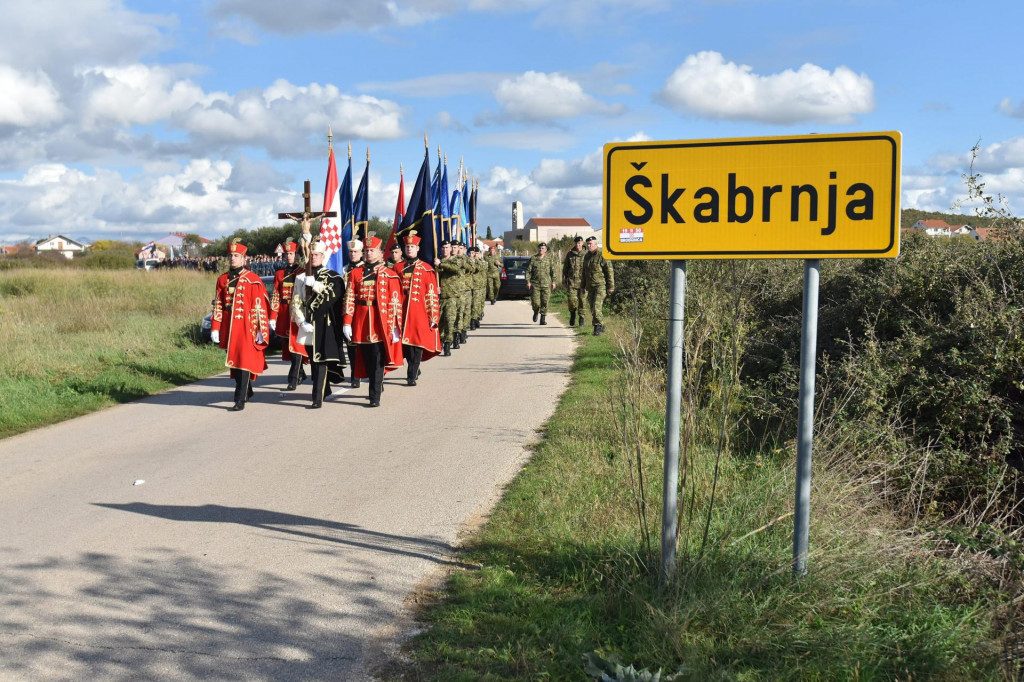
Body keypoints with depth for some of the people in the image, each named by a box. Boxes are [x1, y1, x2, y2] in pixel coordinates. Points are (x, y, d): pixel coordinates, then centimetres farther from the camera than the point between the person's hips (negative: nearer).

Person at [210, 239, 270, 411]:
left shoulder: (253, 280, -5)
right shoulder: (222, 280, 9)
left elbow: (260, 306, -7)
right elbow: (218, 305, 10)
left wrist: (261, 330, -10)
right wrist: (215, 328, 5)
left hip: (246, 328, -5)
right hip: (229, 328, 5)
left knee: (244, 361, -8)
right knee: (233, 361, 13)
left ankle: (240, 399, -5)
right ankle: (247, 391, 33)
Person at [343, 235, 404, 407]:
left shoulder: (389, 275, 1)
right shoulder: (355, 273, 8)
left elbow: (395, 302, -2)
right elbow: (349, 299, 5)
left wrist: (394, 326, -7)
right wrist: (347, 323, -2)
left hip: (381, 323, -3)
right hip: (361, 323, 3)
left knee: (377, 361, -4)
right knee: (366, 359, 10)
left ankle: (375, 397, 0)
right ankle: (377, 385, 30)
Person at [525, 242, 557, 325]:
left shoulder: (550, 260, 8)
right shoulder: (533, 259, 5)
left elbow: (553, 271, 9)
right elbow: (528, 271, 4)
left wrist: (553, 282, 2)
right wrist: (528, 281, -5)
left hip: (546, 284, 0)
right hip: (535, 284, 0)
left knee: (544, 302, -3)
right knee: (535, 302, -5)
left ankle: (543, 318, 7)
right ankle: (536, 312, 26)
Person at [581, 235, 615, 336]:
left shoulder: (602, 255, -11)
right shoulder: (586, 256, 12)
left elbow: (610, 271, -10)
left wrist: (611, 286, -12)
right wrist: (583, 286, 21)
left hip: (600, 286, -7)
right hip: (590, 287, 7)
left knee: (596, 307, -15)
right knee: (593, 309, 10)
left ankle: (598, 327, -6)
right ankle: (601, 325, 24)